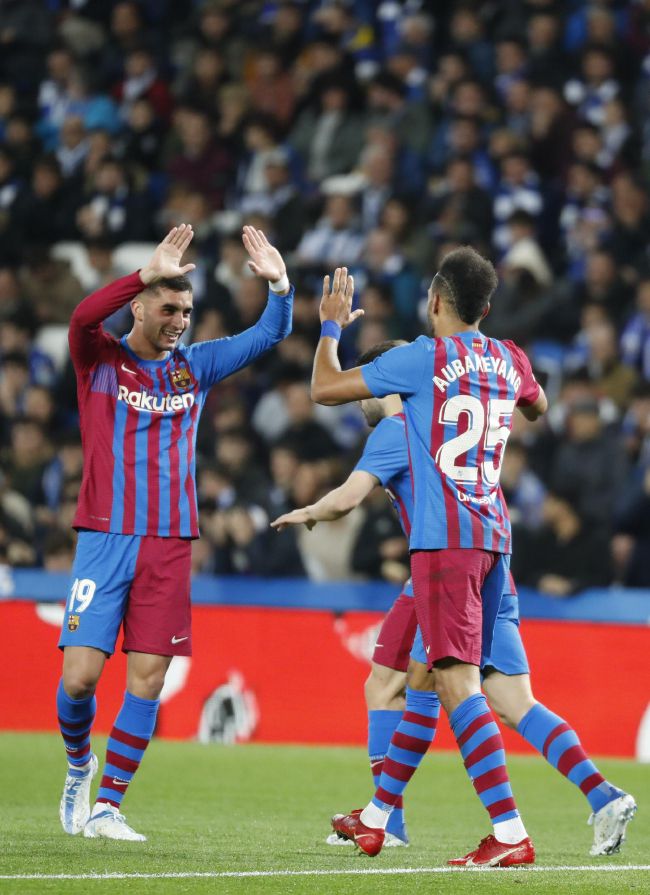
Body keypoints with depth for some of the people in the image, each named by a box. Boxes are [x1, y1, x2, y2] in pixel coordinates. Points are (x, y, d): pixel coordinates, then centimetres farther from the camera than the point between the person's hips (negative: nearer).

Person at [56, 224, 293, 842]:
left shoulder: (194, 366, 11)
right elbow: (83, 317, -21)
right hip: (105, 538, -3)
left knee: (147, 680, -3)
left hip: (169, 544, 3)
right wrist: (151, 272, -30)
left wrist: (278, 283, -8)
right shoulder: (101, 361, 1)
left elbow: (269, 334, 11)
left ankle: (106, 808, 5)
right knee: (79, 677, -9)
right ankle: (78, 765, 20)